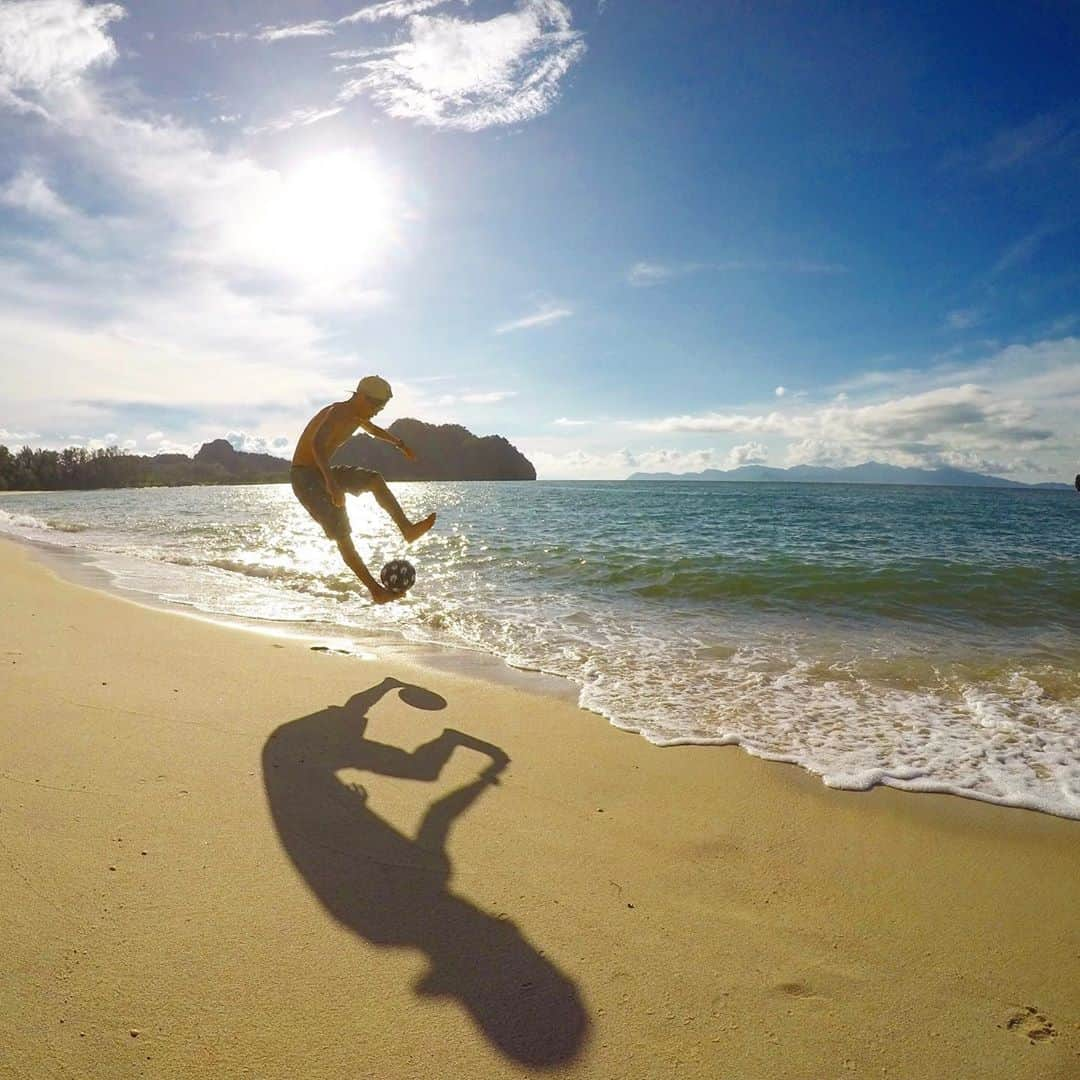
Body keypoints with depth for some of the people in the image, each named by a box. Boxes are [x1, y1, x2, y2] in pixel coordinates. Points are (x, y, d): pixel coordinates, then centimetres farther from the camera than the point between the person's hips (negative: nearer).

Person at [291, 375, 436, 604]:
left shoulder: (357, 417, 7)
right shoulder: (337, 413, -21)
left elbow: (373, 429, 32)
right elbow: (317, 444, -40)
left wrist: (400, 444, 44)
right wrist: (331, 482, -51)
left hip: (322, 473, 10)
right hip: (305, 476, -10)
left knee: (375, 480, 7)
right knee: (342, 535, -15)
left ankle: (407, 528, 1)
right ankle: (376, 590, -14)